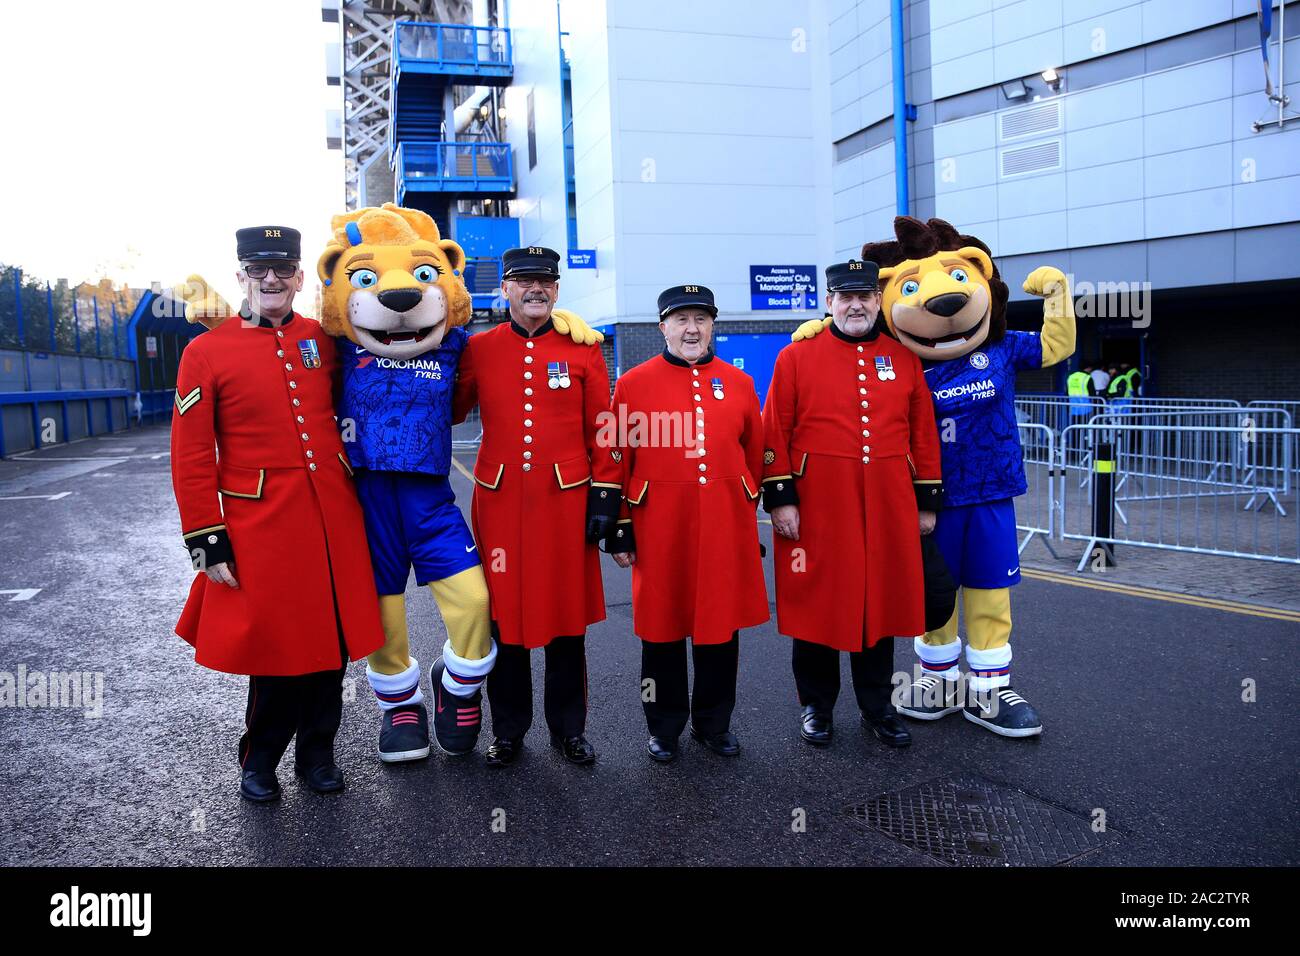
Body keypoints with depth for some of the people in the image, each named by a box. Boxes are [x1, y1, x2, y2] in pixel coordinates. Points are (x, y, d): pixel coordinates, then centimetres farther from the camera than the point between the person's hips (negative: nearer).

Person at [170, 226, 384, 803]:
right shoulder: (205, 352, -3)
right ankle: (259, 760, 28)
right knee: (274, 645, 5)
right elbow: (191, 457, -4)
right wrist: (206, 541, -8)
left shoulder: (324, 341, 7)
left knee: (333, 639, 9)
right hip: (259, 525, -3)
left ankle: (317, 751, 29)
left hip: (333, 519, 4)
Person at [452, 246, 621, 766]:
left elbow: (602, 430, 3)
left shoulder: (583, 350, 3)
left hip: (566, 500, 0)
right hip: (500, 501, 1)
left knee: (567, 615, 8)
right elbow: (448, 411, 13)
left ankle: (569, 729, 25)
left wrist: (605, 495, -2)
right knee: (503, 614, 7)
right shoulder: (478, 348, 4)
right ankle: (508, 730, 26)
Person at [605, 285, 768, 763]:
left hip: (725, 527, 2)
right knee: (662, 626, 8)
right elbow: (618, 459, 1)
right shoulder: (634, 383, 0)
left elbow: (755, 455, 13)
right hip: (661, 528, -2)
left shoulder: (739, 383, 6)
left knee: (721, 623, 11)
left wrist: (743, 510, 15)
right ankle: (665, 727, 27)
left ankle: (714, 723, 30)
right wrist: (620, 530, 0)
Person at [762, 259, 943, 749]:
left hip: (887, 507, 3)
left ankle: (878, 707, 28)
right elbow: (775, 433, -4)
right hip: (818, 507, -2)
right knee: (815, 604, 6)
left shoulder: (905, 359, 8)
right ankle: (816, 707, 24)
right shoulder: (796, 357, -1)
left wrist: (927, 500, 8)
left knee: (882, 602, 11)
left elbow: (924, 433, 10)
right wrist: (779, 498, -9)